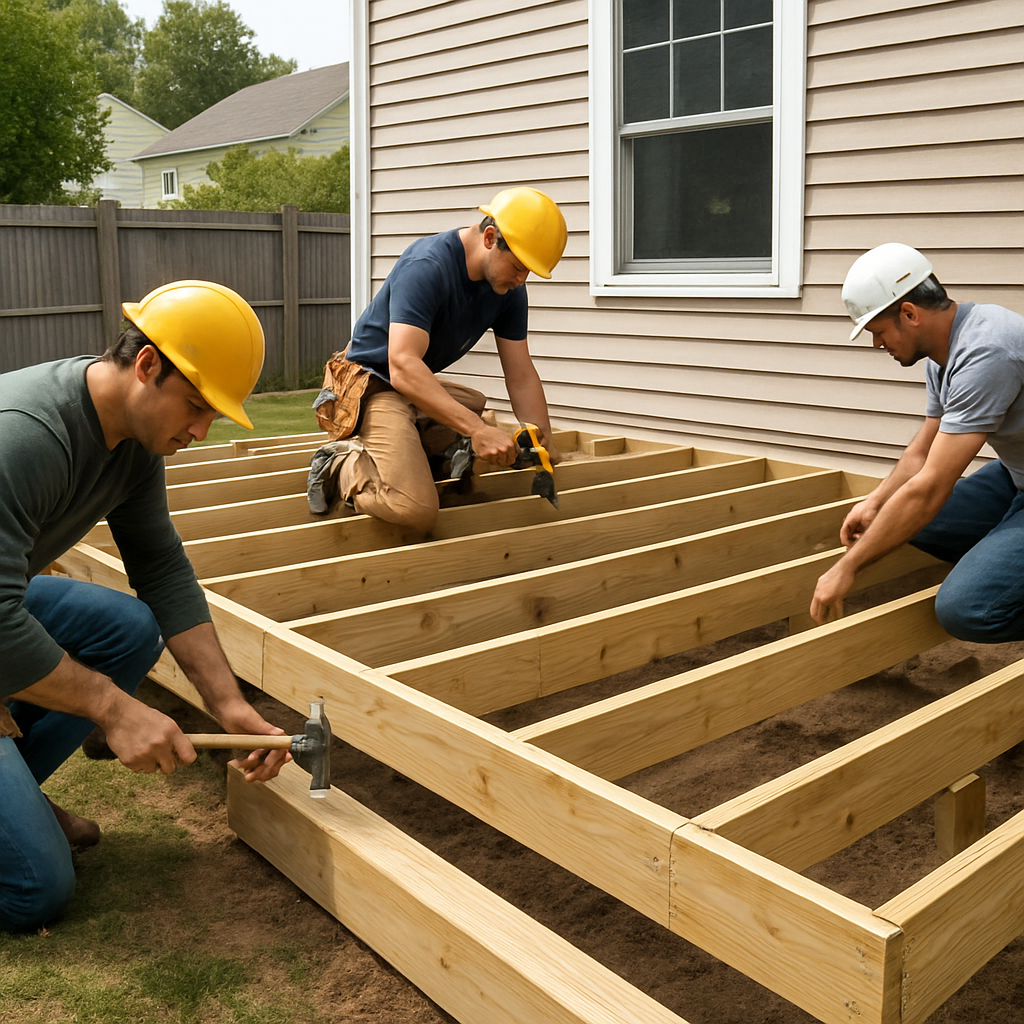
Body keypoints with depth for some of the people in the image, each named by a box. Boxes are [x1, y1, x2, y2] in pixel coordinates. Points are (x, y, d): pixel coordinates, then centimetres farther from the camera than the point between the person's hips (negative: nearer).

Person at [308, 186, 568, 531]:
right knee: (416, 509, -27)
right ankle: (340, 467, -1)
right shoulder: (427, 268, -25)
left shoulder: (509, 289, -1)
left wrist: (545, 448, -5)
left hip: (421, 387, 9)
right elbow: (403, 367, -35)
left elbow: (521, 377, 3)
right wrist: (476, 429, -42)